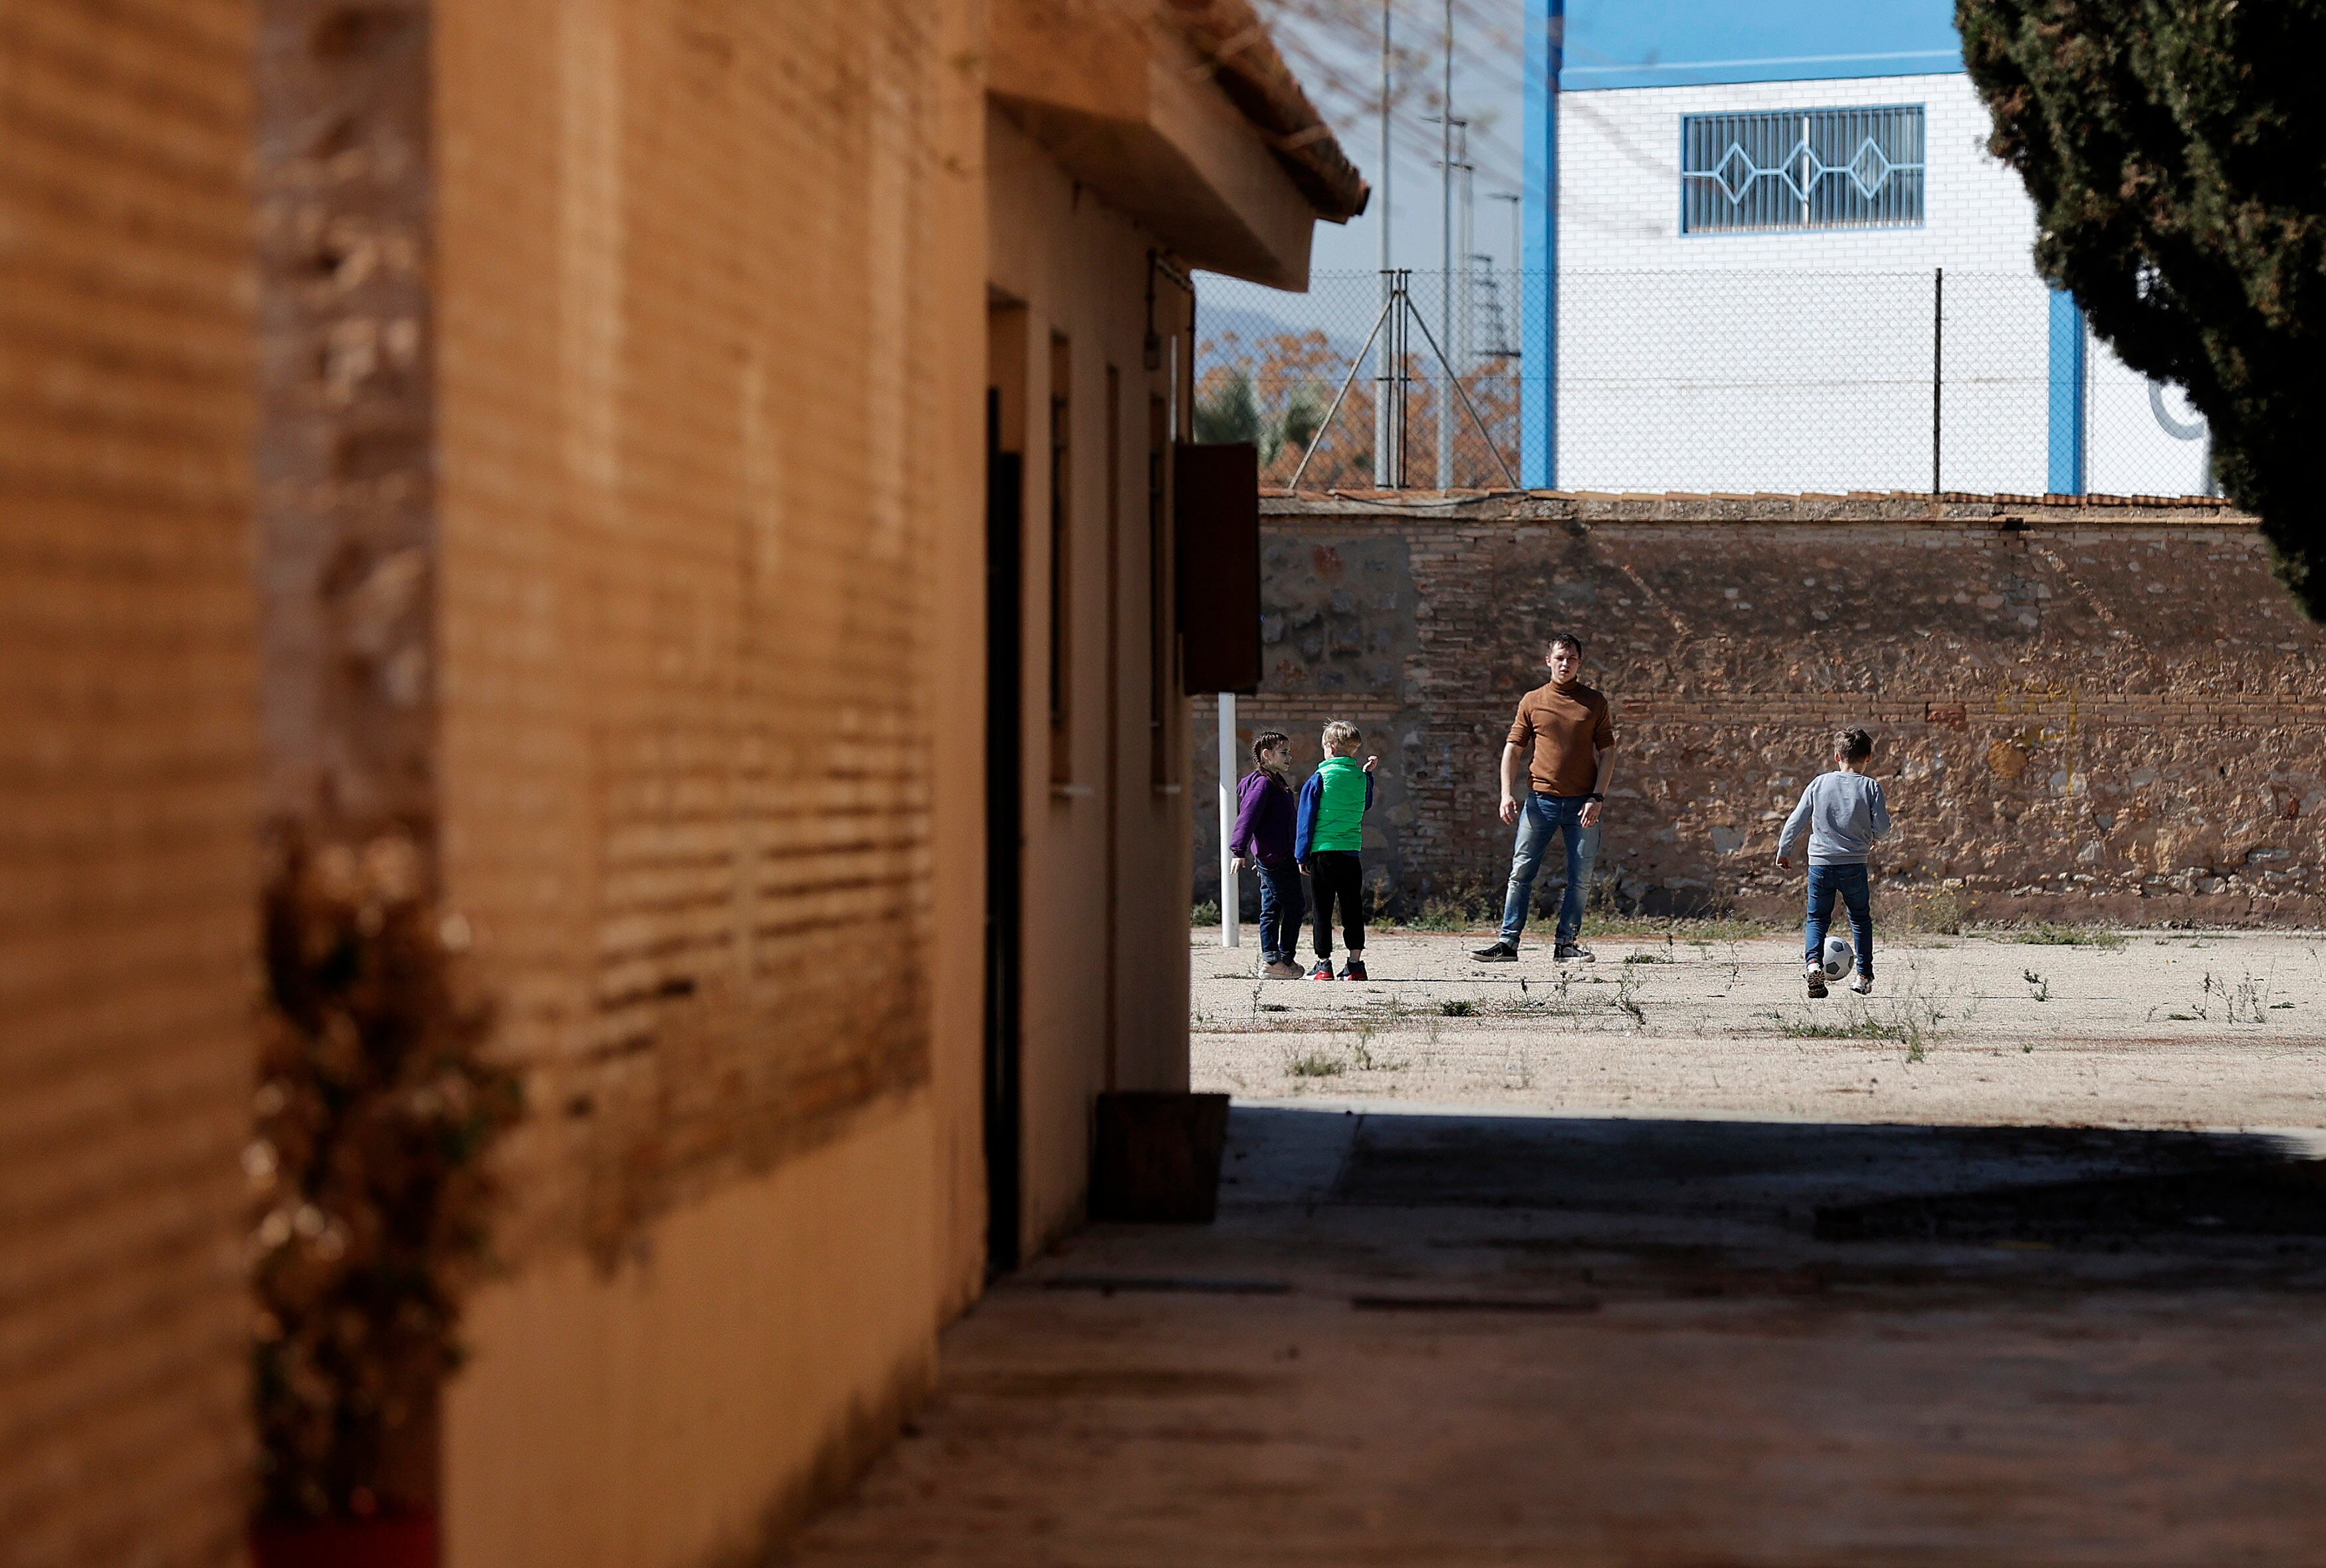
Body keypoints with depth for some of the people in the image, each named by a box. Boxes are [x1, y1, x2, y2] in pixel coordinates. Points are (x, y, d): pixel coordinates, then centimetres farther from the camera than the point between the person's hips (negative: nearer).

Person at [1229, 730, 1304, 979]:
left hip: (1268, 857, 10)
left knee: (1272, 907, 9)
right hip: (1276, 857, -10)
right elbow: (1248, 816, -20)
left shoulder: (1275, 782, 20)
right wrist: (1239, 851, -26)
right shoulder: (1263, 783, -13)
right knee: (1294, 904, -6)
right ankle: (1285, 960, -2)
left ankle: (1269, 957, 9)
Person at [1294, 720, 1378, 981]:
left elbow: (1306, 819, -3)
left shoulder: (1319, 778, -5)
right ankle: (1355, 964, 6)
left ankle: (1323, 964, 1)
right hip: (1351, 852, 3)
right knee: (1352, 909, 8)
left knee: (1323, 910, 2)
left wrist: (1302, 856, 2)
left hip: (1322, 852, -3)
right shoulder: (1360, 778, 5)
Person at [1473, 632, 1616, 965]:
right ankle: (1508, 942, -1)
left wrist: (1597, 797, -5)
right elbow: (1513, 749, 8)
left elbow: (1607, 753, 6)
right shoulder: (1532, 701, 8)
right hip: (1540, 800, 0)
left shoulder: (1595, 703, 7)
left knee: (1581, 878, 1)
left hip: (1582, 803, 0)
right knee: (1521, 872, -3)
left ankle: (1567, 943, 10)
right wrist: (1507, 794, -3)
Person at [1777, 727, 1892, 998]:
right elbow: (1882, 828, -5)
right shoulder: (1870, 787, -3)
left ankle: (1814, 963, -14)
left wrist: (1783, 851, 17)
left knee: (1816, 918, 11)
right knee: (1861, 919, 18)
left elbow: (1796, 820, 5)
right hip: (1854, 865, -1)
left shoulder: (1819, 784, 2)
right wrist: (1872, 836, 19)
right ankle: (1864, 975, 18)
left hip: (1820, 863, 1)